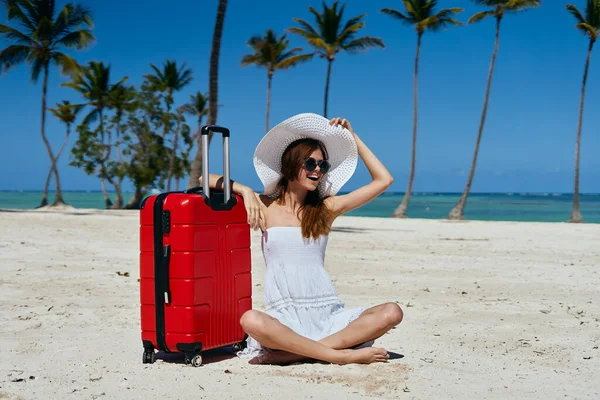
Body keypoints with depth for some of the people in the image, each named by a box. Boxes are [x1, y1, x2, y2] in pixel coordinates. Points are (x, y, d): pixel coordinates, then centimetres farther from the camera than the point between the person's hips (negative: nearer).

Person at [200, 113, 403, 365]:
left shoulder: (326, 209, 12)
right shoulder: (266, 207, 7)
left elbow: (383, 179, 13)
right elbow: (206, 179, 7)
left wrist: (352, 137, 13)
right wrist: (245, 190, -8)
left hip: (327, 314, 3)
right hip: (284, 318, -3)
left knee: (392, 313, -21)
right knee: (251, 321, -37)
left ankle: (291, 353, -26)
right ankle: (342, 355, -28)